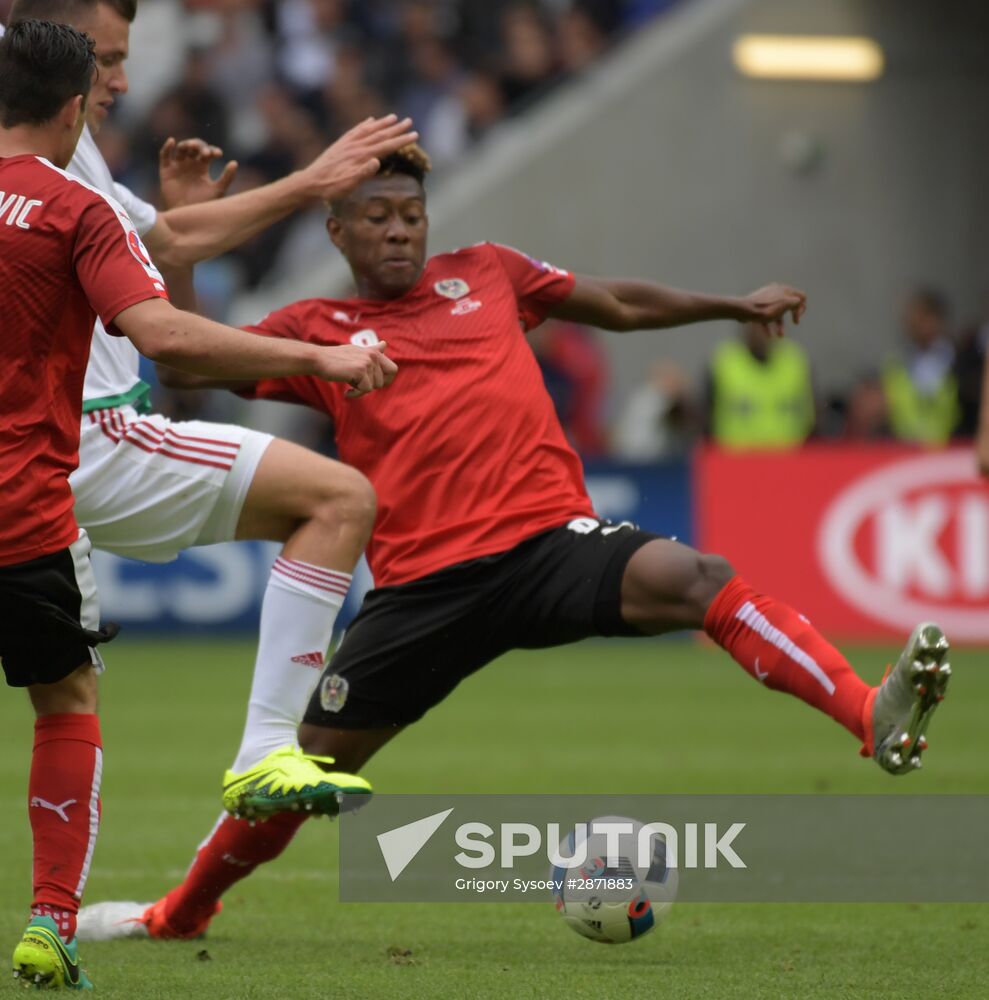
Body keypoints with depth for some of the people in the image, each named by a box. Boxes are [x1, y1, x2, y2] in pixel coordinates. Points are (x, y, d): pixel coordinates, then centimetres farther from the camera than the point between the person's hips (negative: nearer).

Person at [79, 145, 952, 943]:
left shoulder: (484, 275, 18)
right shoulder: (316, 329, 12)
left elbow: (622, 305, 28)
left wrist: (736, 306, 23)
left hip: (547, 538, 0)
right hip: (423, 579, 0)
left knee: (693, 579, -30)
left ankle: (875, 720, -42)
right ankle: (182, 911, 32)